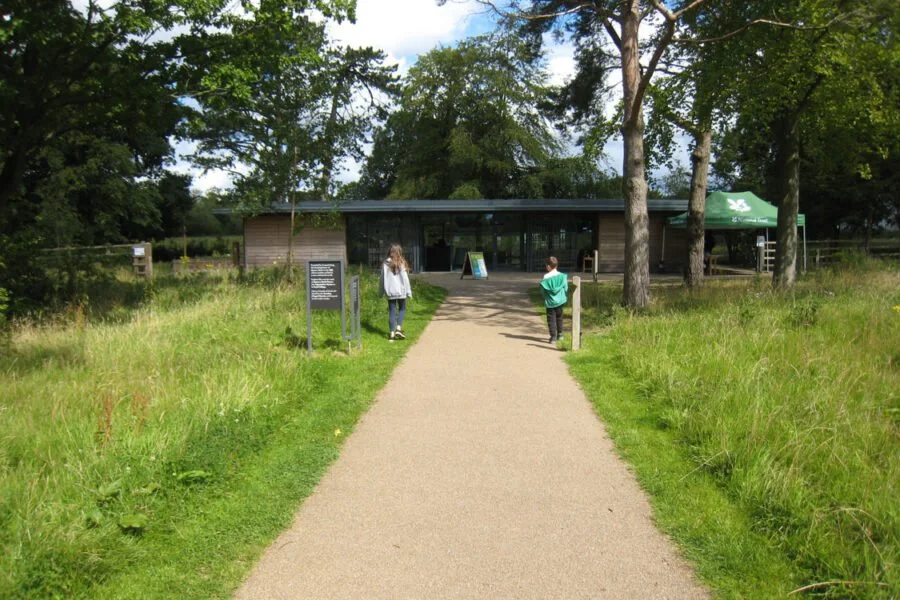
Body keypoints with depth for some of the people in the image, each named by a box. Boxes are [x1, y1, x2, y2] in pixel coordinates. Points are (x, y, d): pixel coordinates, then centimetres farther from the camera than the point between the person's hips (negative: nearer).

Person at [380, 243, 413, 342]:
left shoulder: (385, 264, -1)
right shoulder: (401, 263, -8)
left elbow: (383, 278, 3)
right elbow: (405, 278, -7)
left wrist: (383, 291, 12)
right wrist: (409, 291, -1)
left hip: (390, 292, 2)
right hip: (401, 291, -2)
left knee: (392, 312, 8)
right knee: (402, 309, 15)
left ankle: (392, 333, 7)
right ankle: (398, 328, -3)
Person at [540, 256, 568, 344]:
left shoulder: (546, 277, -12)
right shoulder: (562, 276, -5)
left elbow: (542, 290, -5)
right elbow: (566, 288, 2)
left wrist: (546, 297, 13)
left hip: (550, 302, -3)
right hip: (560, 301, 3)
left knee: (551, 319, 3)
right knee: (559, 317, 19)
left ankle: (553, 337, -2)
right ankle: (560, 334, 28)